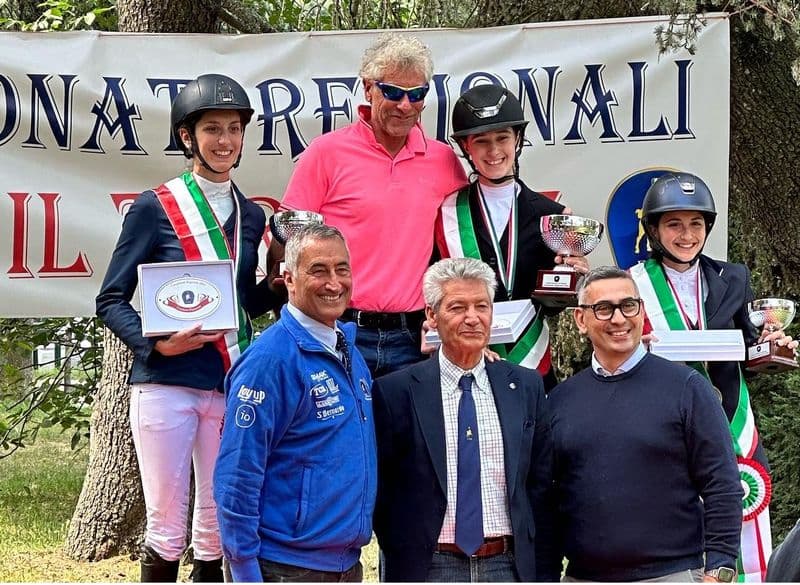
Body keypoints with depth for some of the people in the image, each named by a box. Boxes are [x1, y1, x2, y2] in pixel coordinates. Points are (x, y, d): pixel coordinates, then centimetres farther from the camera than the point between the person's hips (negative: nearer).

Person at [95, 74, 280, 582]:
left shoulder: (250, 217, 12)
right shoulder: (154, 209, -2)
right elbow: (112, 300, -1)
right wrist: (156, 344, -17)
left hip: (230, 386, 4)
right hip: (165, 383, -4)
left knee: (218, 522, 8)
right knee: (167, 522, -3)